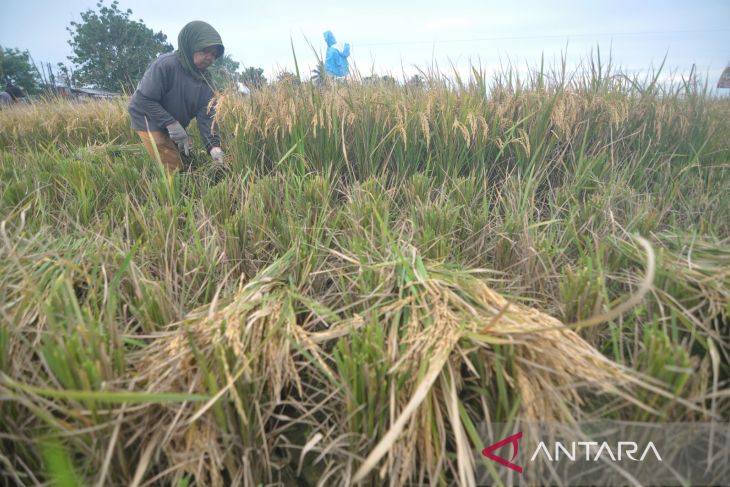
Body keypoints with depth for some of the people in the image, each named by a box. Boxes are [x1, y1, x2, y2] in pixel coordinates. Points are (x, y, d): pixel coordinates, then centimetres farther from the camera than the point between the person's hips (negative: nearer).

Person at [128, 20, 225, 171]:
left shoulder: (205, 80, -5)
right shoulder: (165, 65, -24)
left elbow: (206, 115, -14)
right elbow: (144, 99, -24)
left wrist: (213, 145, -30)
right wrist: (171, 123, -32)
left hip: (175, 126, 7)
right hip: (150, 122, -7)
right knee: (174, 170, -11)